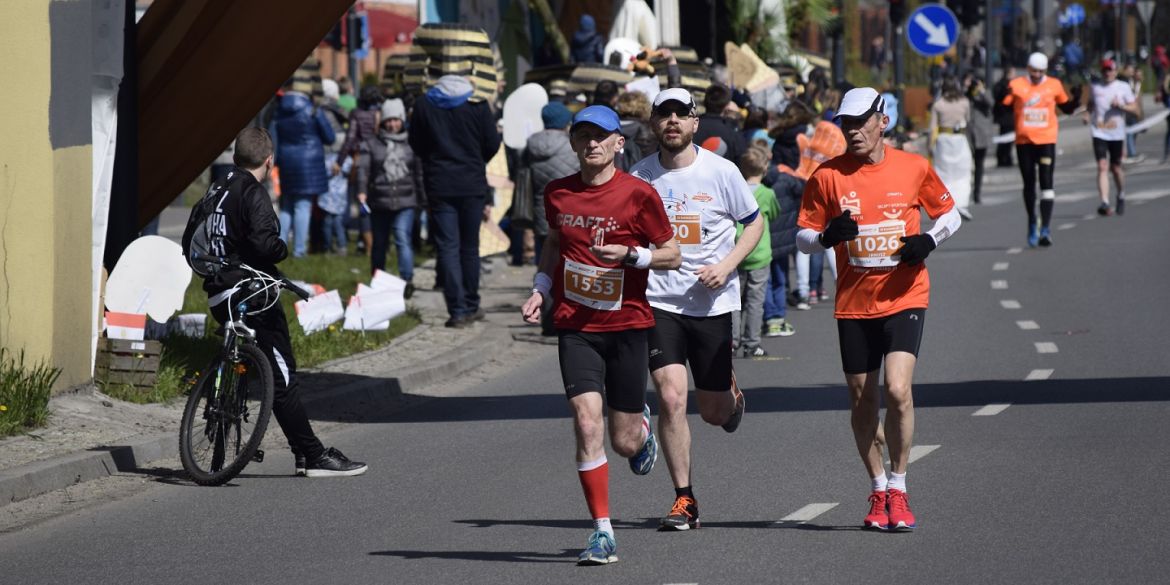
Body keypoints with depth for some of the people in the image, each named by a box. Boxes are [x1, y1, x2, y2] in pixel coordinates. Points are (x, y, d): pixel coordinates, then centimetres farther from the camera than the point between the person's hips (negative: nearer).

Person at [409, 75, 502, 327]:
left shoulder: (423, 106, 1)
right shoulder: (478, 105, -3)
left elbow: (416, 145, 7)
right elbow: (492, 143, 1)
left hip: (439, 186, 0)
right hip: (472, 185, 0)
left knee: (448, 247, -1)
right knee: (470, 246, 13)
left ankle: (457, 310, -9)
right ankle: (471, 307, 19)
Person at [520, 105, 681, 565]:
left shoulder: (638, 194, -6)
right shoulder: (557, 194, 4)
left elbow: (672, 255, 0)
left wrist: (629, 255, -17)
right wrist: (541, 289, 8)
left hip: (627, 324, -2)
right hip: (575, 326, 2)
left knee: (624, 442, 5)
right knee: (587, 424, -15)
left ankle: (641, 426, 45)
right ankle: (602, 532, -8)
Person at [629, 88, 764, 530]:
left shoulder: (721, 172, -6)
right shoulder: (639, 177, 0)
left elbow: (755, 224, 4)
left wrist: (726, 266, -9)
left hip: (711, 302, 0)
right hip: (658, 299, 0)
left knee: (714, 412, 7)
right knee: (671, 398, -14)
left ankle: (732, 395, 47)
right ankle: (684, 500, -3)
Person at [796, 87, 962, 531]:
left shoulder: (913, 168, -1)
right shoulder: (827, 176, 0)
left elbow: (950, 213, 13)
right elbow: (803, 236, 4)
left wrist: (929, 239, -7)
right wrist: (827, 236, -18)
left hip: (904, 297, -2)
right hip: (853, 304, 2)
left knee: (897, 391, -17)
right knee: (862, 401, 7)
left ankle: (898, 490, -3)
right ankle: (878, 491, 24)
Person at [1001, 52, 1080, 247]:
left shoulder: (1054, 85, 4)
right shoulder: (1017, 85, -2)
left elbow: (1067, 108, 17)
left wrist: (1077, 98, -2)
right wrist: (1004, 95, -21)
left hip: (1046, 141, -1)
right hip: (1024, 141, 1)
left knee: (1046, 182, -11)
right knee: (1029, 185, 11)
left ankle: (1045, 228, -13)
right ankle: (1032, 224, 28)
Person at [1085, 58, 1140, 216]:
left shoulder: (1123, 87, 1)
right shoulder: (1095, 87, 7)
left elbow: (1135, 109, 1)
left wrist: (1121, 105, -16)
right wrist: (1087, 115, 2)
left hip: (1117, 134, 0)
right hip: (1099, 133, 0)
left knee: (1116, 167, 11)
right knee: (1102, 167, -14)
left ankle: (1121, 196, 38)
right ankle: (1105, 203, -22)